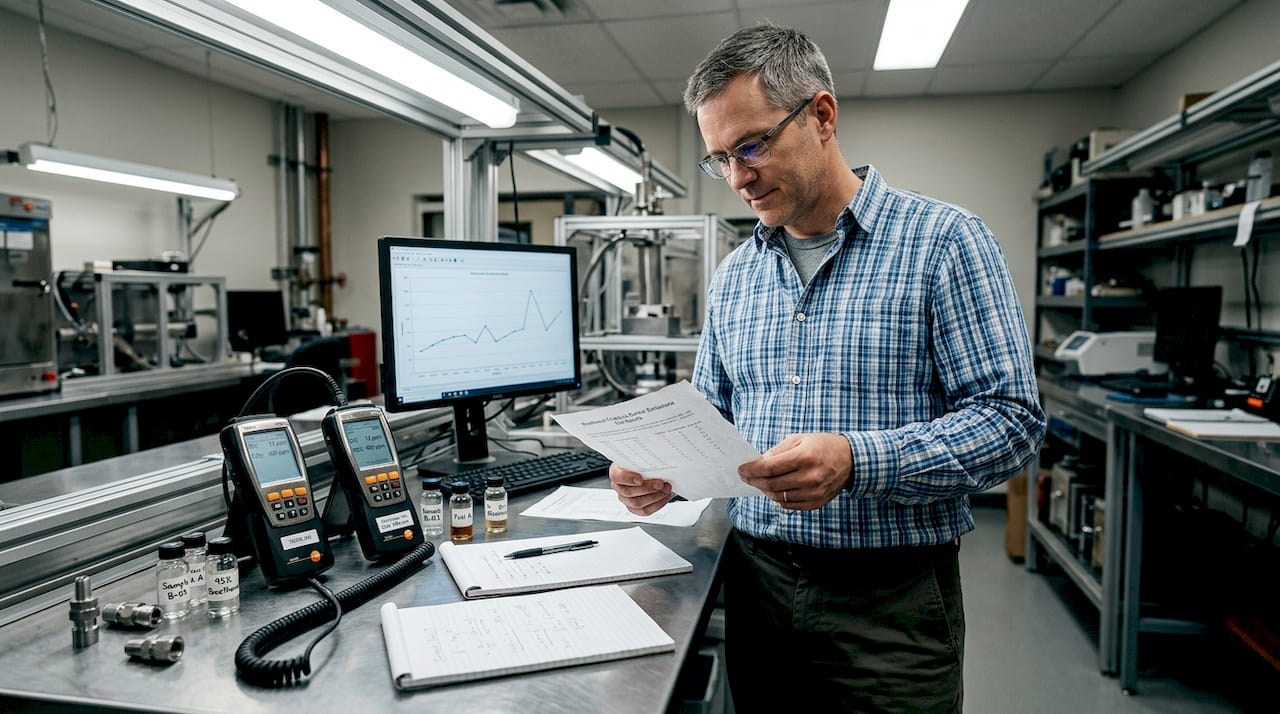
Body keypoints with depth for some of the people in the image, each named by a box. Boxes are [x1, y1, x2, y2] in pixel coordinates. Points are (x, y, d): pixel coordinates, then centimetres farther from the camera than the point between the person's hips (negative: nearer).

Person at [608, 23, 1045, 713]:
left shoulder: (943, 241, -8)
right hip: (755, 584, 5)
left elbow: (1011, 418, -13)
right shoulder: (734, 275, 8)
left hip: (892, 598, -4)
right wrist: (663, 468, -8)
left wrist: (857, 462, -27)